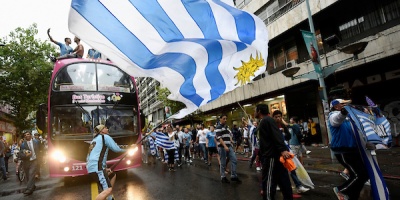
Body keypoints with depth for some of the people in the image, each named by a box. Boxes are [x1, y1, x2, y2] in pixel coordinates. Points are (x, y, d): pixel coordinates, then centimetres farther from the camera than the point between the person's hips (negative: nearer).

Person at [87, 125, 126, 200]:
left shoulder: (94, 139, 27)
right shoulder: (105, 137, 1)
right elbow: (115, 149, -2)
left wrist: (104, 168, 26)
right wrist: (124, 150, 19)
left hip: (91, 168, 10)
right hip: (96, 168, -10)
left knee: (113, 175, 27)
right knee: (108, 189, -18)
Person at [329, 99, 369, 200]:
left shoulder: (346, 117, 17)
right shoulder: (333, 115, -14)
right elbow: (337, 119, -40)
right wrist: (343, 111, -62)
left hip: (351, 149, 10)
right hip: (343, 152, -10)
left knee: (356, 175, 15)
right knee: (362, 175, -10)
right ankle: (341, 190, 8)